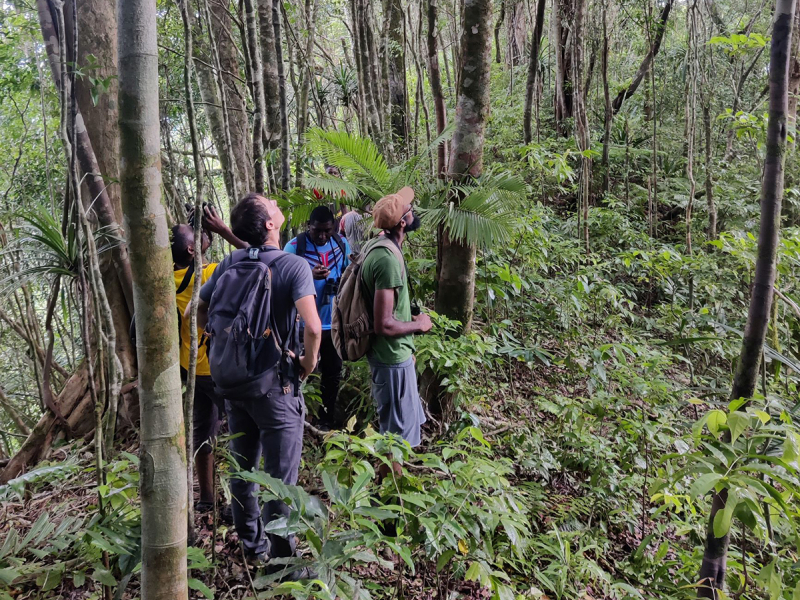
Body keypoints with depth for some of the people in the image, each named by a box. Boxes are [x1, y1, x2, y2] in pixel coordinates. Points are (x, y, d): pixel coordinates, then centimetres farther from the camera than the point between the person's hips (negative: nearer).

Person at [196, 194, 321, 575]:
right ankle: (282, 562, 18)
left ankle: (252, 545, 36)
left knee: (242, 468, 19)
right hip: (275, 384, -6)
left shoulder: (231, 262, 0)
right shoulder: (294, 266, -17)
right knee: (280, 478, 6)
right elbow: (312, 326, -29)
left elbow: (200, 311, 4)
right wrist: (309, 361, -11)